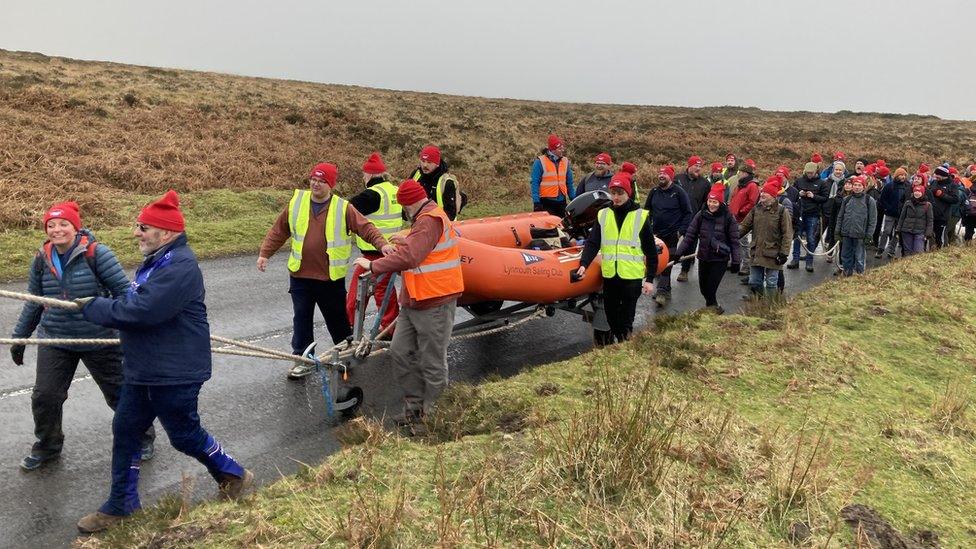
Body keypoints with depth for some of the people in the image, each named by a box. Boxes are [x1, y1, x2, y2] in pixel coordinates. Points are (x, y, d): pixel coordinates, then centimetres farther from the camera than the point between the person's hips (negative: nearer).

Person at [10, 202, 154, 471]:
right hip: (55, 339, 4)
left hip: (99, 339, -4)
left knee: (119, 393, 8)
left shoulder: (96, 253, -14)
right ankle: (47, 447, 32)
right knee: (44, 396, 5)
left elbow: (122, 290, -15)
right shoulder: (42, 259, 1)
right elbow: (34, 303, 14)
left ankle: (143, 437, 31)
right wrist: (19, 338, 18)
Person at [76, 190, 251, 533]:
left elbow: (141, 311, -30)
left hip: (174, 374, -10)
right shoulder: (156, 261, 9)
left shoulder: (180, 266, -25)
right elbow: (134, 303, 17)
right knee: (125, 431, 15)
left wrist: (94, 308, -17)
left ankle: (234, 477, 29)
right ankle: (121, 505, 30)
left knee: (185, 435, 6)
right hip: (142, 370, 10)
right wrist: (102, 308, 0)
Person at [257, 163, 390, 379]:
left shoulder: (343, 208, -6)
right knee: (301, 318, 9)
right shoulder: (296, 203, 1)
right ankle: (303, 359, 22)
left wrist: (382, 244, -27)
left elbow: (366, 228, -11)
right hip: (300, 275, 2)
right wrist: (264, 253, 3)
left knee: (337, 319, 12)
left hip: (331, 277, -2)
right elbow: (278, 231, 8)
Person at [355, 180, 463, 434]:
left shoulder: (429, 221, -17)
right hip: (414, 302, 11)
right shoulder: (426, 217, 17)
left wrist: (373, 266, -19)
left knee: (431, 364, 0)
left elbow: (408, 257, -27)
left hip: (434, 304, -11)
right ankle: (415, 406, 24)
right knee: (400, 351, 12)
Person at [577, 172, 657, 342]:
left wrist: (650, 279, -2)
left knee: (626, 321, 1)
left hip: (632, 277, -3)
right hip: (609, 276, 3)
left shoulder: (641, 216, -2)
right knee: (610, 317, 14)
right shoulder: (603, 215, 6)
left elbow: (651, 251, 1)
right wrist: (584, 264, -17)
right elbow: (592, 243, 0)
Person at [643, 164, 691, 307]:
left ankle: (662, 291, -11)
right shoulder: (654, 192, 8)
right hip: (656, 234, 5)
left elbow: (687, 213, -3)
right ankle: (665, 290, 22)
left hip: (672, 235, -5)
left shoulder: (679, 192, -5)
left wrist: (681, 231, -10)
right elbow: (647, 210, 18)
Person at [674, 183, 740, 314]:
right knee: (703, 287, 13)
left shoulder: (728, 217, -8)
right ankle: (713, 307, 36)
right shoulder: (701, 215, 0)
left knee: (711, 287, -9)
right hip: (703, 257, 4)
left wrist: (735, 261, -6)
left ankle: (712, 307, 13)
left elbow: (734, 241, -4)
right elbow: (690, 236, 0)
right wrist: (679, 253, -7)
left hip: (720, 259, -4)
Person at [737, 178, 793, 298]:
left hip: (772, 254, -5)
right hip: (757, 252, 5)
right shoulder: (756, 209, 6)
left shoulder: (781, 211, -8)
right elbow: (744, 226, 8)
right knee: (754, 282, 11)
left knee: (771, 283, 4)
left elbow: (787, 234, -8)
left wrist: (784, 253, -12)